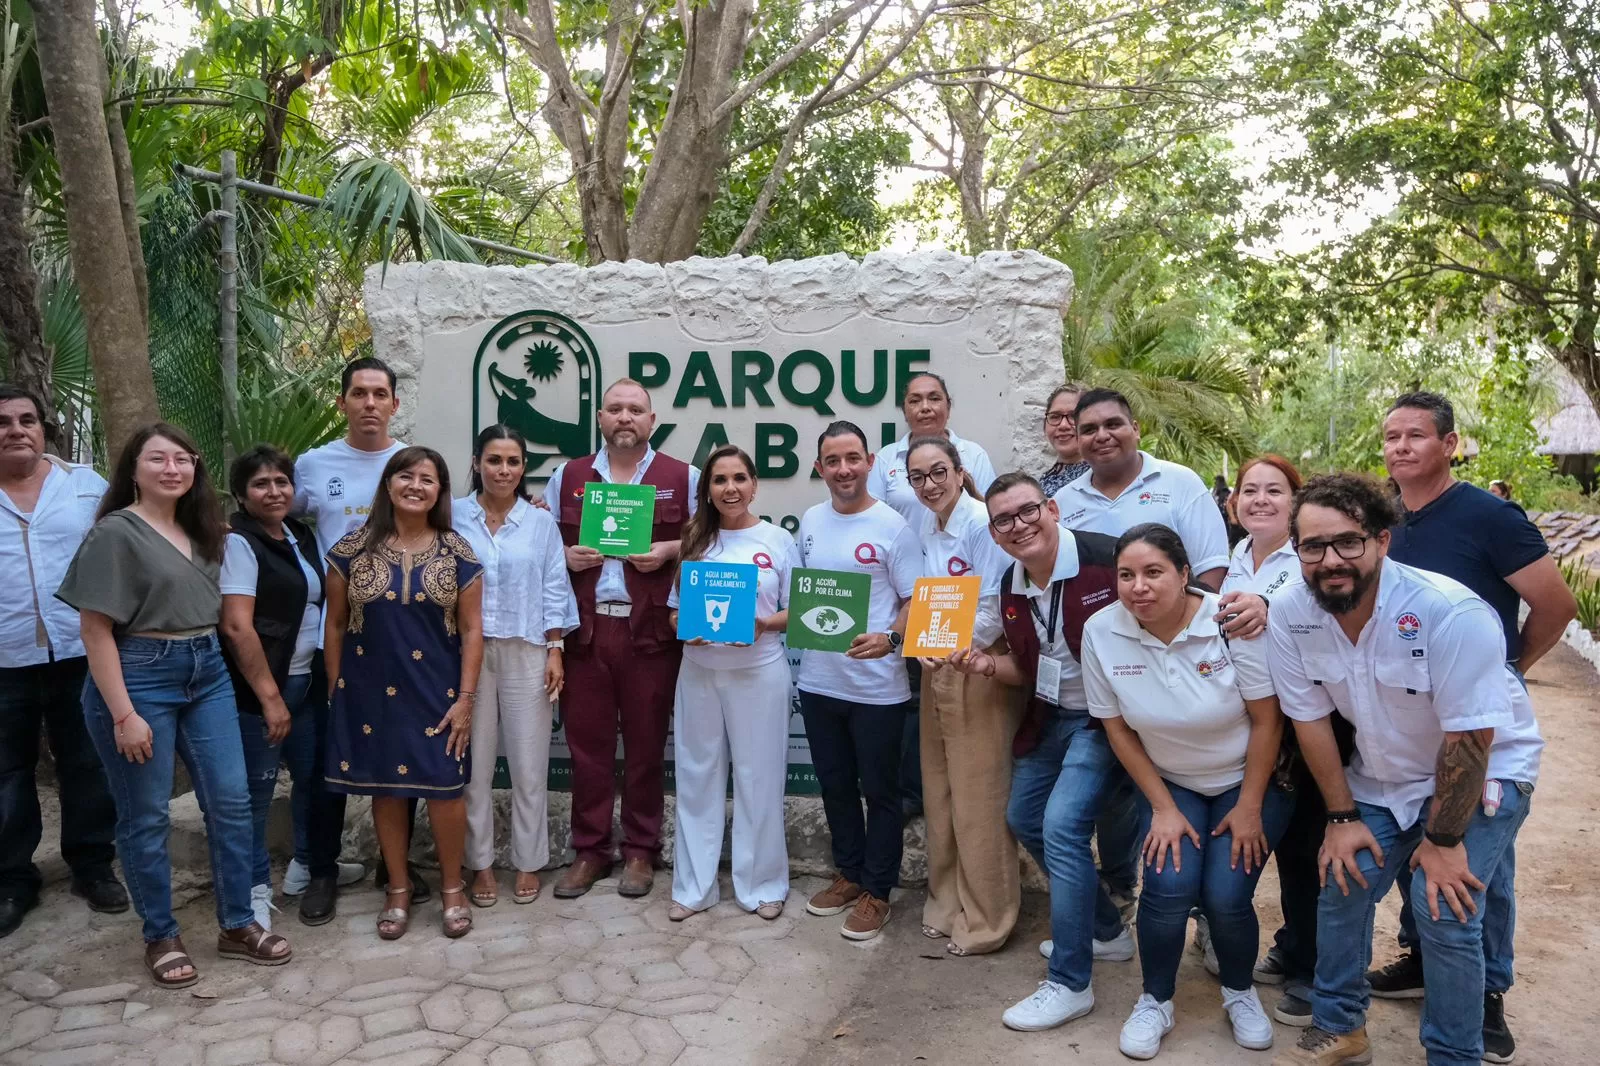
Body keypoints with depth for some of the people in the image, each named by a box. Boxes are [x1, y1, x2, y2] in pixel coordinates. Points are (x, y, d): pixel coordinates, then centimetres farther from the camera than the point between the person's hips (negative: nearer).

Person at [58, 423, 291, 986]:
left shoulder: (199, 531, 11)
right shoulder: (115, 532, -9)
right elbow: (95, 628, -12)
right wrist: (123, 715, -16)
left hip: (207, 673, 6)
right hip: (140, 676, -6)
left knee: (231, 802, 6)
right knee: (145, 817, 6)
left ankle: (237, 926, 20)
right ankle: (161, 938, 22)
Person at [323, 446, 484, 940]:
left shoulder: (458, 554, -2)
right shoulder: (353, 549, -1)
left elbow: (471, 630, -1)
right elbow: (335, 624, 5)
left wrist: (466, 697, -6)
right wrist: (335, 689, 3)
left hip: (436, 693, -1)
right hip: (371, 693, 1)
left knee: (444, 788, -1)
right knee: (385, 789, 9)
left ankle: (452, 887, 19)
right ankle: (398, 889, 26)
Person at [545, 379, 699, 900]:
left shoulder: (684, 479, 4)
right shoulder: (567, 477, 11)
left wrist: (670, 550, -12)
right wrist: (565, 555, -5)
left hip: (650, 630, -2)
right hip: (585, 628, 2)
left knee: (646, 744, 6)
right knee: (586, 743, 7)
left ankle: (641, 852, 20)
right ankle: (590, 851, 20)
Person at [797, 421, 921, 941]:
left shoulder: (892, 527, -11)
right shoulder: (810, 522, 6)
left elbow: (916, 601, -10)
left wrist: (889, 639, -27)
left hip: (877, 687, -5)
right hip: (819, 681, 6)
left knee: (879, 791, 8)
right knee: (835, 785, 18)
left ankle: (877, 891, 23)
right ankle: (849, 874, 36)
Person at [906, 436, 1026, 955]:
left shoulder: (982, 523, -16)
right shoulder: (924, 523, 6)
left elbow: (993, 610, -17)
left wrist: (955, 650, -24)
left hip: (980, 670, -7)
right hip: (935, 670, 7)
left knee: (979, 801, 0)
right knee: (939, 795, 15)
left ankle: (985, 921, 15)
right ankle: (947, 902, 31)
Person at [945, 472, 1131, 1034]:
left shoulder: (1106, 559, -22)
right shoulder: (1010, 587, 1)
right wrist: (988, 665, -7)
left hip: (1106, 718, -9)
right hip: (1050, 719, 9)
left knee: (1062, 825, -19)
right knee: (1024, 819, 18)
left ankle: (1069, 983, -2)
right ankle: (1105, 931, 38)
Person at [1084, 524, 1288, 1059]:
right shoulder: (1101, 632, -17)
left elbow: (1267, 719, -15)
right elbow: (1118, 729, -6)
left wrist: (1250, 807, -11)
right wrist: (1163, 807, -7)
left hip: (1248, 781, -1)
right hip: (1169, 783, 2)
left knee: (1226, 896, -15)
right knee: (1169, 885, -19)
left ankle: (1240, 992, 19)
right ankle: (1155, 1001, 9)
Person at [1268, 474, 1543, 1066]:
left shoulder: (1452, 613, -31)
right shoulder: (1289, 614, -18)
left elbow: (1470, 737, -25)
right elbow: (1311, 718, -7)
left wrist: (1444, 839, -18)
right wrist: (1342, 816, -4)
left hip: (1483, 772, -4)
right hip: (1383, 775, 4)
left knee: (1444, 911, -15)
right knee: (1342, 884, -1)